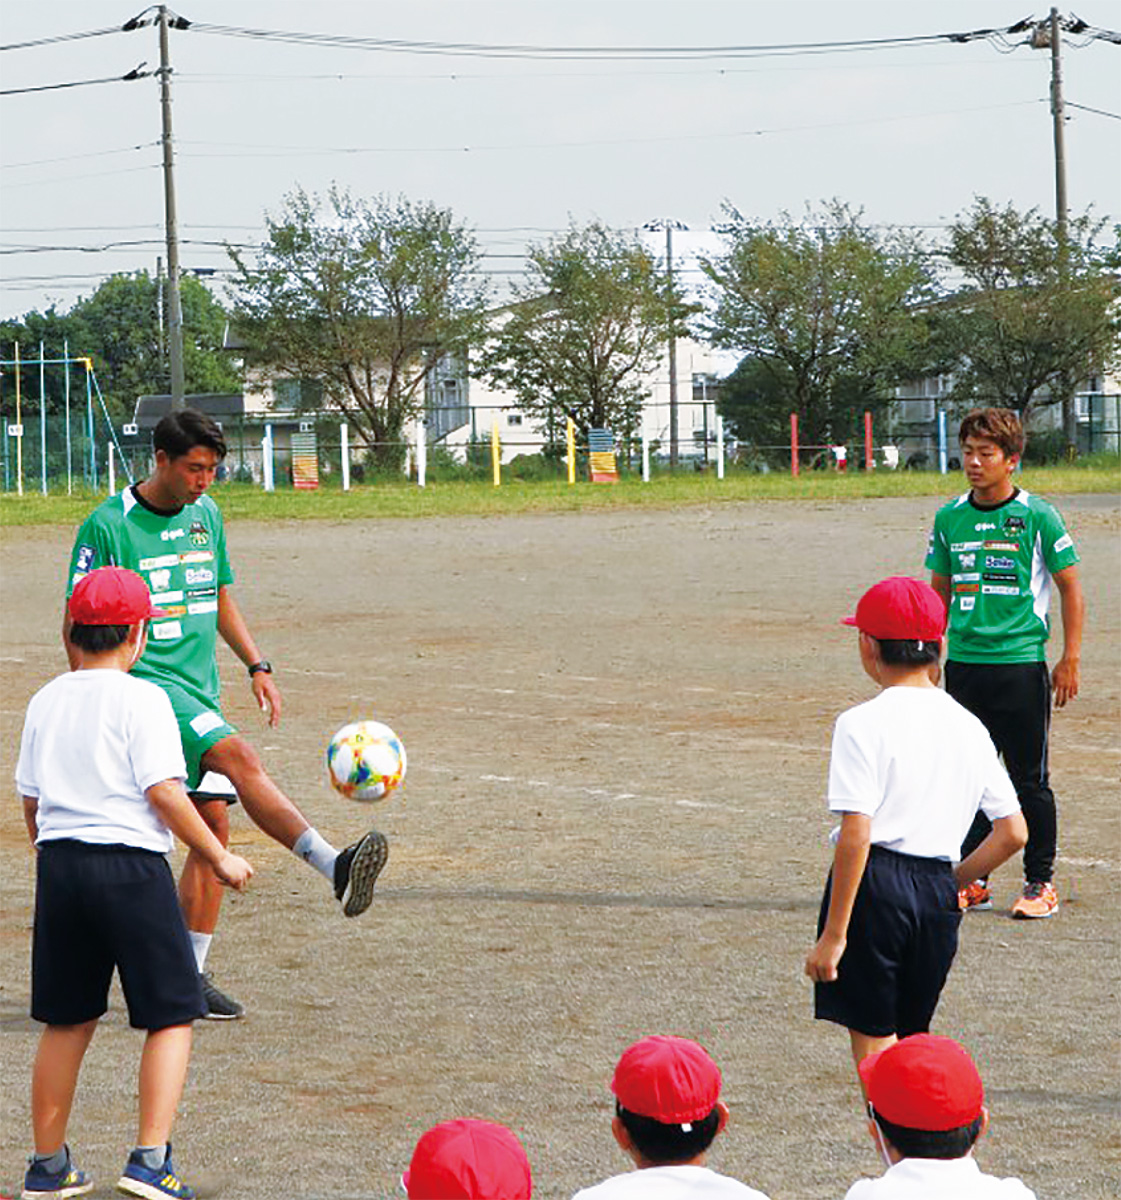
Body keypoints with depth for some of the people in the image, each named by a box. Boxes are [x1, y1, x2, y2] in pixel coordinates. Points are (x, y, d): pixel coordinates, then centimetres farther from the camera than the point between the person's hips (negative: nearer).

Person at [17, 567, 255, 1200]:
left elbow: (31, 798, 13)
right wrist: (221, 859, -5)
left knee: (67, 1021, 16)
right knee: (171, 1016, 3)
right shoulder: (141, 698, -8)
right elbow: (164, 792, -14)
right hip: (129, 863, -6)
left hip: (58, 862, 6)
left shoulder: (46, 701, 10)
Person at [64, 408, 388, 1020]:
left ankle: (189, 976, 11)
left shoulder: (205, 514, 12)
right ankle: (333, 866, -42)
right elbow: (78, 624, -7)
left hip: (199, 691, 7)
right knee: (238, 756, -29)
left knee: (212, 825, 3)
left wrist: (257, 666, 14)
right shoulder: (109, 526, -9)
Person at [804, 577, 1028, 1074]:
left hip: (875, 884, -6)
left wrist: (833, 934, -14)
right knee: (910, 1039, 19)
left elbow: (856, 834, -17)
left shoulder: (863, 724, -10)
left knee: (872, 1040, 2)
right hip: (938, 891, 6)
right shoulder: (968, 727, 8)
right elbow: (1013, 832, 7)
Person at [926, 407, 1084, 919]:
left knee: (1029, 779, 0)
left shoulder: (1037, 517, -5)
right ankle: (973, 881, 17)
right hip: (964, 662, 4)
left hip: (1021, 663, -4)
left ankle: (1040, 881, 10)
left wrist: (1070, 659, -7)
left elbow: (1071, 588, -1)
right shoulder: (949, 518, 7)